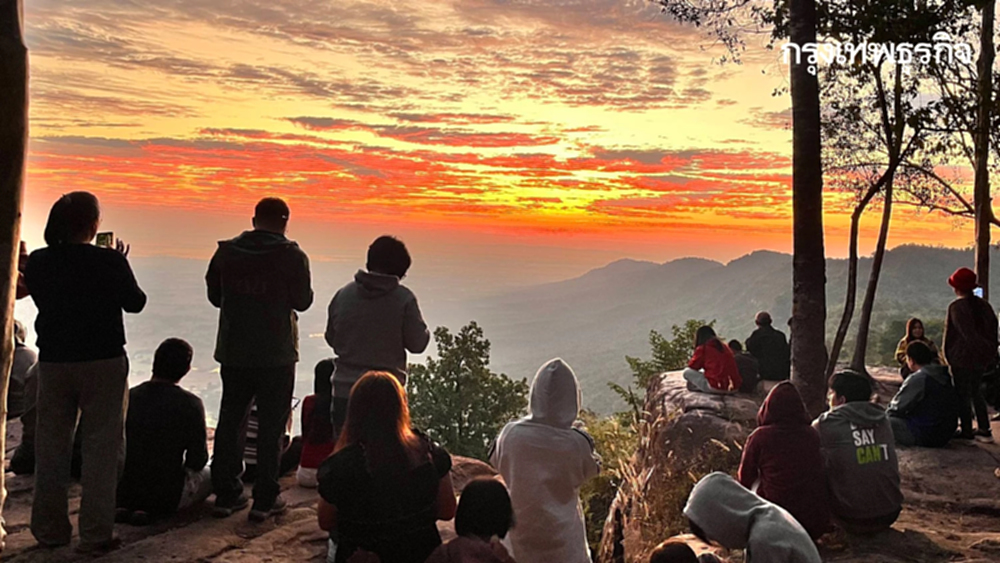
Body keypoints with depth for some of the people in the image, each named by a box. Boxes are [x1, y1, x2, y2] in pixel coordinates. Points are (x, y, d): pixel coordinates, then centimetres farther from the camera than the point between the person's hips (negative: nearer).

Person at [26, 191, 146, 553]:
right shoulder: (110, 262, -14)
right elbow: (135, 303, -1)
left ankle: (49, 529, 24)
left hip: (53, 362, 4)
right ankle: (95, 534, 7)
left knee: (51, 445, 15)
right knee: (101, 446, 4)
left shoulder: (38, 262, -2)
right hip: (103, 362, -4)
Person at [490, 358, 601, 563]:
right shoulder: (575, 442, -22)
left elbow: (497, 462, 6)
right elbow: (590, 470, 0)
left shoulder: (512, 433, -16)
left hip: (523, 530, 3)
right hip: (562, 535, -2)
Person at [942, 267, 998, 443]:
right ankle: (985, 430, 16)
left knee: (963, 395, 2)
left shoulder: (956, 307, -15)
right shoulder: (984, 305, 7)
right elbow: (992, 331, 11)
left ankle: (967, 431, 6)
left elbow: (950, 334, -17)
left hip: (962, 357, -7)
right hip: (981, 357, 7)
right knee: (976, 393, 16)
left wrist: (948, 357, -10)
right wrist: (991, 356, 15)